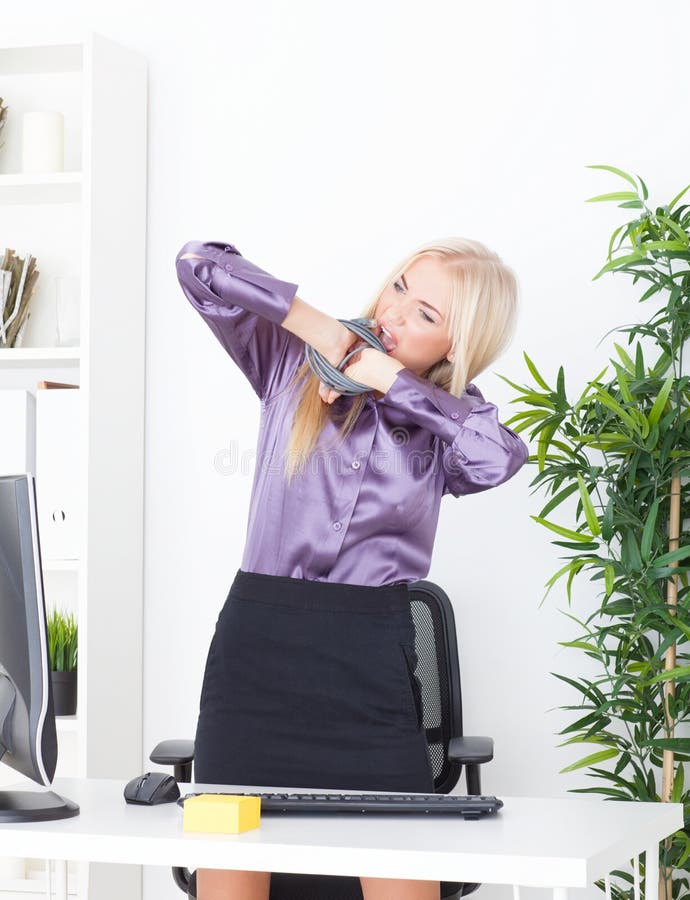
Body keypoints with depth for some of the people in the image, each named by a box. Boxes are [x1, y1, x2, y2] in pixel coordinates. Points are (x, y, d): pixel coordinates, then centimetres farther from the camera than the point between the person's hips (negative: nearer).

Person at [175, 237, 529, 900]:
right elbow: (198, 265, 0)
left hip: (369, 652, 0)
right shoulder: (294, 359, 8)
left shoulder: (449, 416, 10)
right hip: (256, 638, 0)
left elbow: (499, 457, -14)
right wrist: (309, 321, -4)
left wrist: (390, 379, -8)